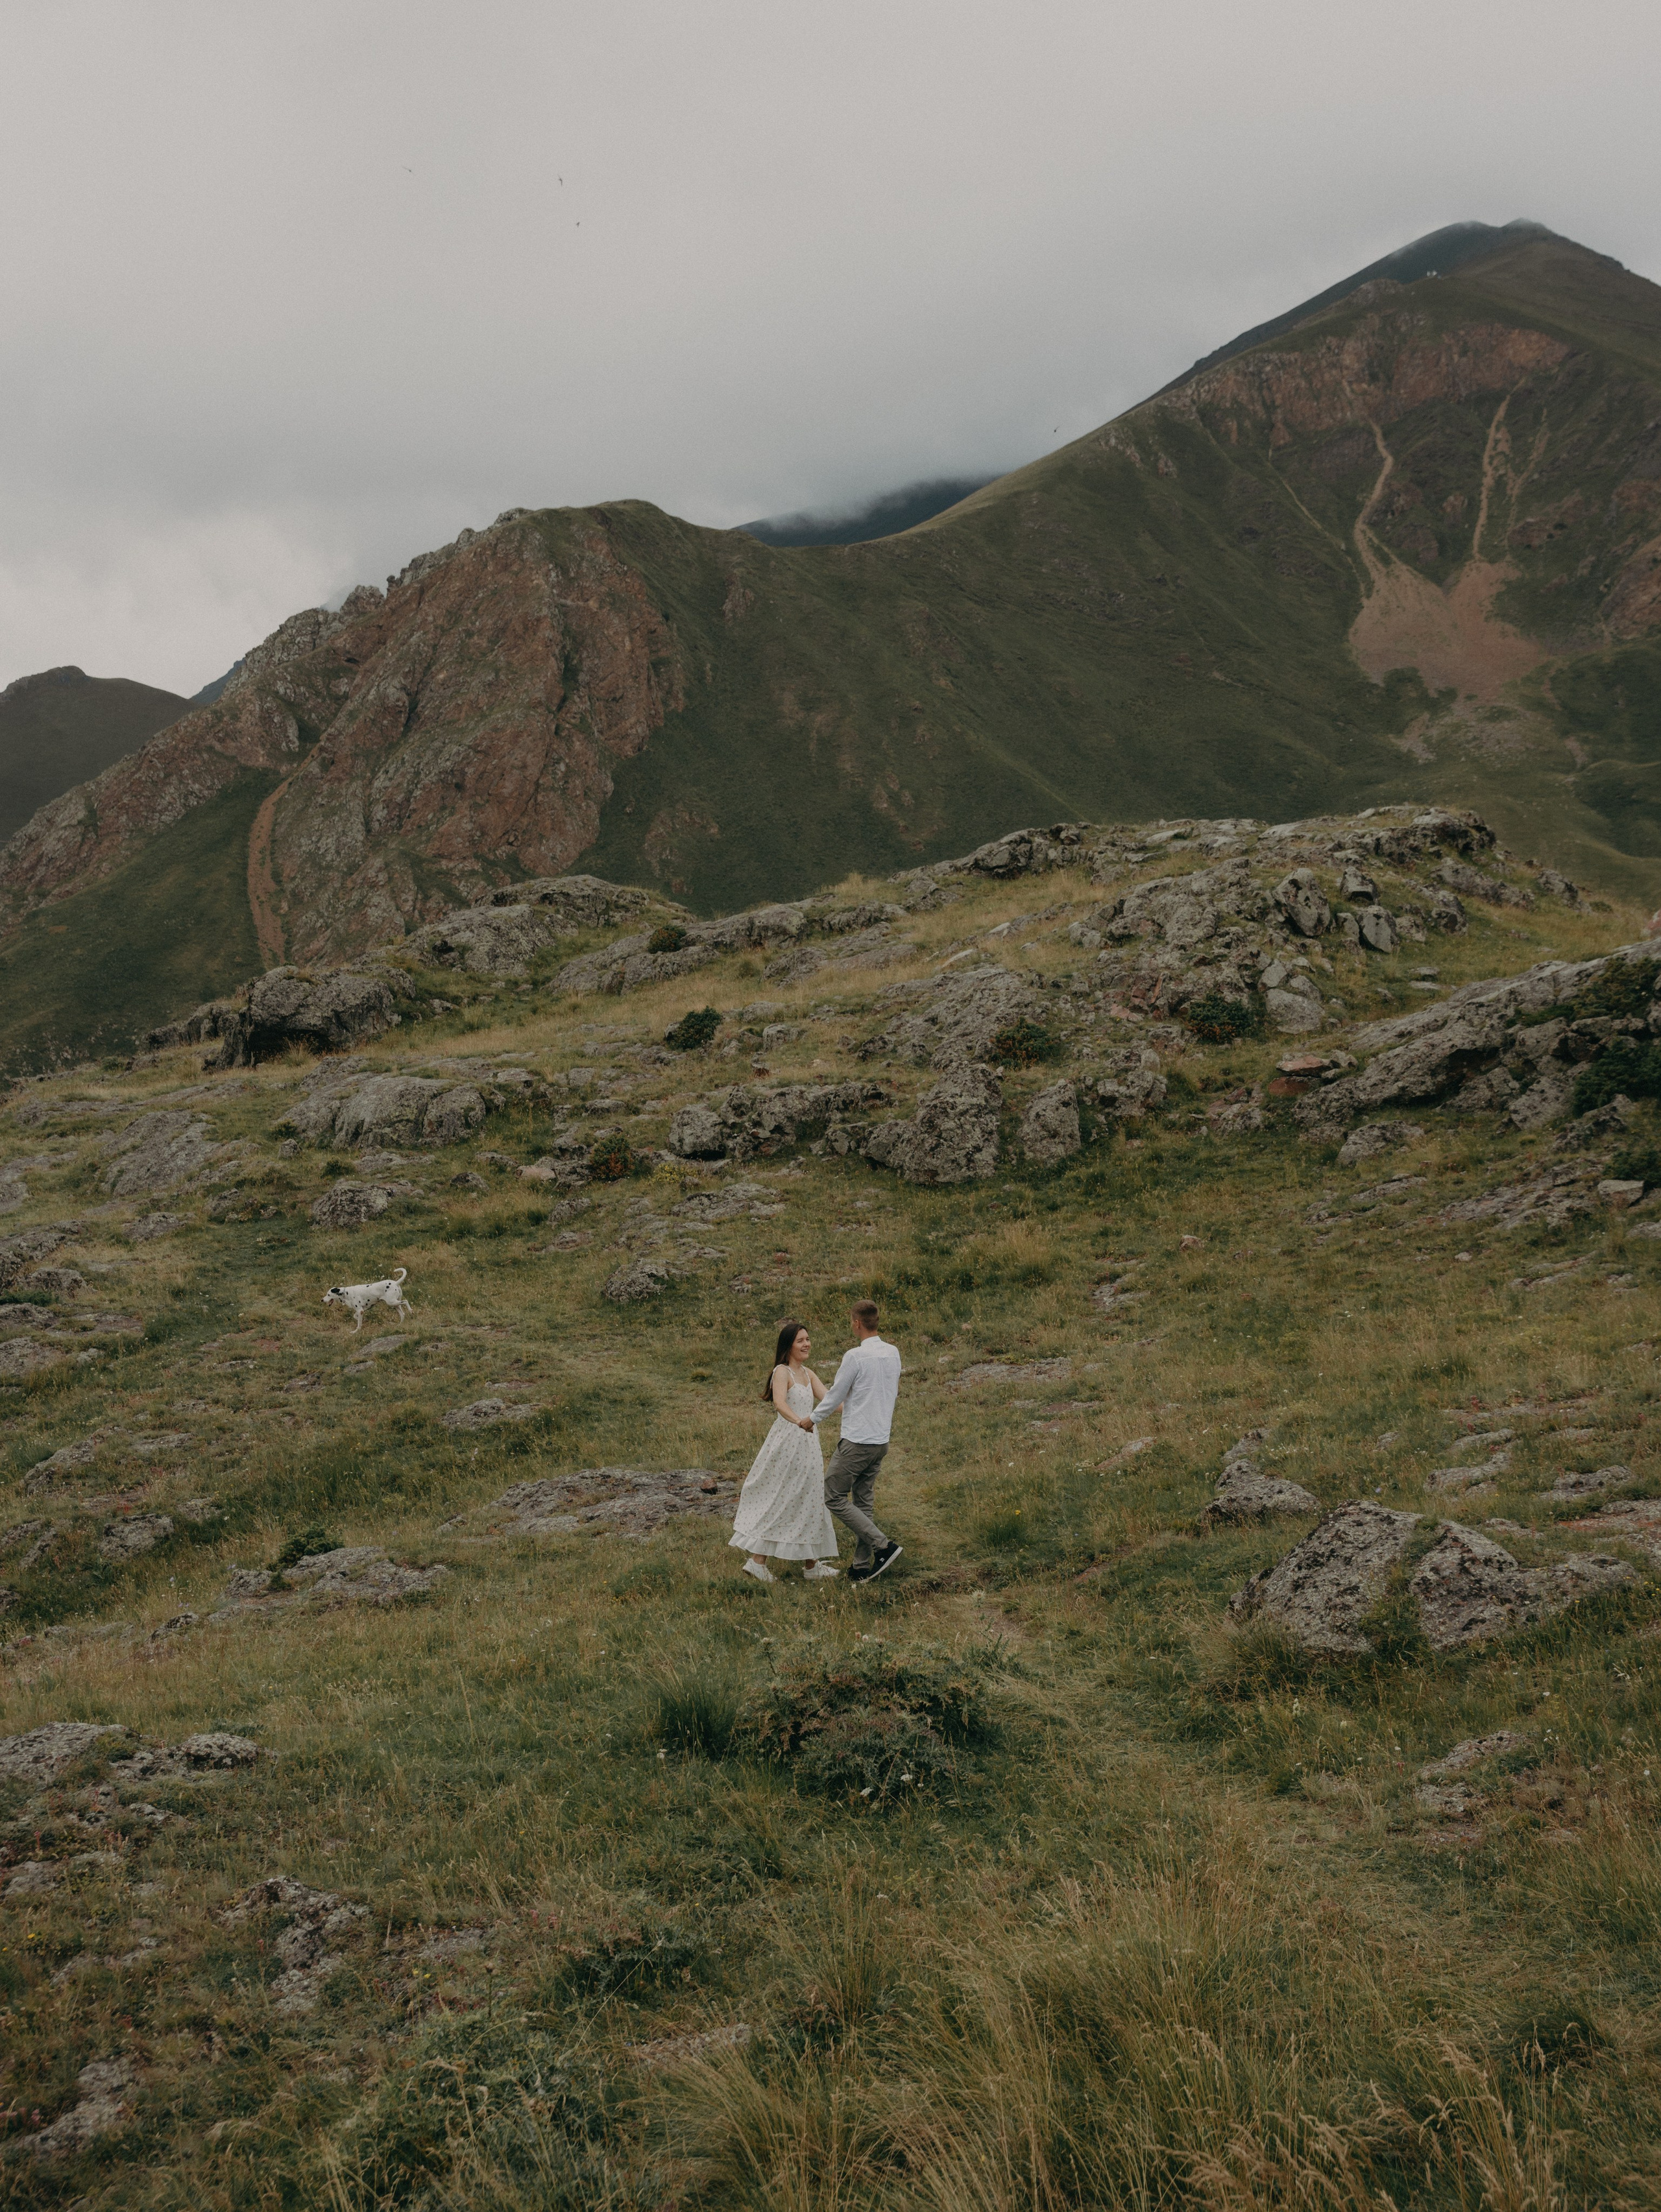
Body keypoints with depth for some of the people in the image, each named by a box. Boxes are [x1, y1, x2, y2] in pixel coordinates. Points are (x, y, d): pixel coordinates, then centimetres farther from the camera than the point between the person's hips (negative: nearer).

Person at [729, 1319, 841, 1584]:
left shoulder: (807, 1373, 13)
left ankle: (812, 1566, 19)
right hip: (787, 1441, -9)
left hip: (808, 1442, 9)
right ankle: (757, 1561, 5)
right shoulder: (782, 1372, -13)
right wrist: (799, 1421, -49)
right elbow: (780, 1403, -30)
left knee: (809, 1501, 12)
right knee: (777, 1501, -4)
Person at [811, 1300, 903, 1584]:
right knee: (863, 1502, 13)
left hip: (856, 1443, -8)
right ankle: (861, 1566, 12)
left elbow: (834, 1397, -7)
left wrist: (812, 1420, 9)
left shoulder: (855, 1357, -16)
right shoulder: (893, 1354, 6)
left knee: (835, 1497, 1)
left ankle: (883, 1546, -8)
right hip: (881, 1441, 8)